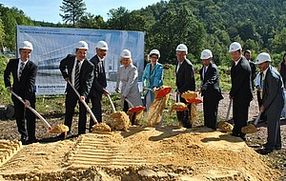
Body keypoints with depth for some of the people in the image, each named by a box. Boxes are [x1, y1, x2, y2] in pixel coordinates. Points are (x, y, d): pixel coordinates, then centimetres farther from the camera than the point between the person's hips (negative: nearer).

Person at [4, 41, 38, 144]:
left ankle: (31, 138, 9)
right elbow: (6, 74, 20)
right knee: (19, 116, 10)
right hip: (16, 93, 4)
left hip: (29, 94, -4)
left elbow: (30, 83, -24)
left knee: (30, 116, -1)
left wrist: (27, 98, -32)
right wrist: (8, 85, 8)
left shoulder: (33, 67, -15)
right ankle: (24, 136, 23)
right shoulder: (12, 62, -1)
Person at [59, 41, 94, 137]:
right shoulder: (70, 58, -7)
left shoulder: (89, 66, -19)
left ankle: (81, 133, 17)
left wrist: (84, 94, -37)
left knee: (83, 113, 5)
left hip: (83, 92, -3)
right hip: (71, 90, 3)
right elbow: (62, 65, 17)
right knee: (69, 112, 12)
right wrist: (66, 75, 3)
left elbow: (88, 82, -24)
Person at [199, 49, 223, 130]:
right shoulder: (203, 68, 10)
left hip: (213, 94, -9)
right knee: (206, 113, 16)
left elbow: (211, 81, -32)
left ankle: (213, 129, 6)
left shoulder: (213, 68, -17)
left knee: (212, 113, -3)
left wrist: (202, 87, -46)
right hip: (206, 94, 9)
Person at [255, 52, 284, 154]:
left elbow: (272, 94, -23)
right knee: (274, 123, 18)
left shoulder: (273, 75, -26)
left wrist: (264, 106, -16)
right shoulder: (265, 72, 4)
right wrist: (263, 103, 9)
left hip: (276, 102, -10)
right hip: (271, 101, 10)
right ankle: (277, 144, 31)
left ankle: (270, 147, 6)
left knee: (272, 124, -3)